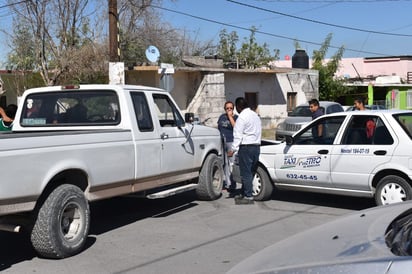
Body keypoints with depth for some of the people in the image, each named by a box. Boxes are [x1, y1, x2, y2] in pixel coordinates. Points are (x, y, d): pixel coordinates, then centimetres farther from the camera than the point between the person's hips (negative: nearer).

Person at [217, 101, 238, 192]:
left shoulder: (236, 117, 2)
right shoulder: (222, 117, 16)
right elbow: (218, 128, 22)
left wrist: (230, 116, -11)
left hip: (231, 142, -5)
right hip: (222, 142, 5)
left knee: (232, 163, -10)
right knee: (225, 164, 6)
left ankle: (232, 185, -9)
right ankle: (228, 184, 13)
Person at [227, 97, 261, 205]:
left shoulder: (242, 117, -11)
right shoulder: (255, 115, 18)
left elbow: (238, 135, -15)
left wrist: (233, 149, -13)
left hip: (246, 147, -9)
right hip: (256, 146, 9)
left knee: (246, 173, -5)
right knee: (250, 172, 14)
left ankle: (249, 197, -4)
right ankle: (244, 194, 22)